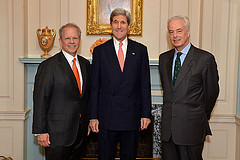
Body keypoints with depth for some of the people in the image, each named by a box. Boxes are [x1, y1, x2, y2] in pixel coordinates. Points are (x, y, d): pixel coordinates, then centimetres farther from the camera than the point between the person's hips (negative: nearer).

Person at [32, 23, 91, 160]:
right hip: (57, 133, -6)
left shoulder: (85, 64, 10)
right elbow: (40, 100, -12)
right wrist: (41, 131, -14)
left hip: (79, 131, 6)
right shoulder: (48, 66, -10)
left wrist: (88, 122, 13)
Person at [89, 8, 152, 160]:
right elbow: (94, 87, 3)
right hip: (106, 117, 0)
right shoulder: (100, 51, 4)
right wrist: (93, 116, -2)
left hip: (132, 116, 1)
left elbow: (145, 85, 5)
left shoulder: (140, 50, 6)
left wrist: (146, 114, 0)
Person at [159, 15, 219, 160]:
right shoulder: (164, 58, 9)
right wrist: (170, 109, 14)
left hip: (191, 128, -4)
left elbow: (212, 92, 0)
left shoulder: (205, 58, -8)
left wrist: (201, 117, 10)